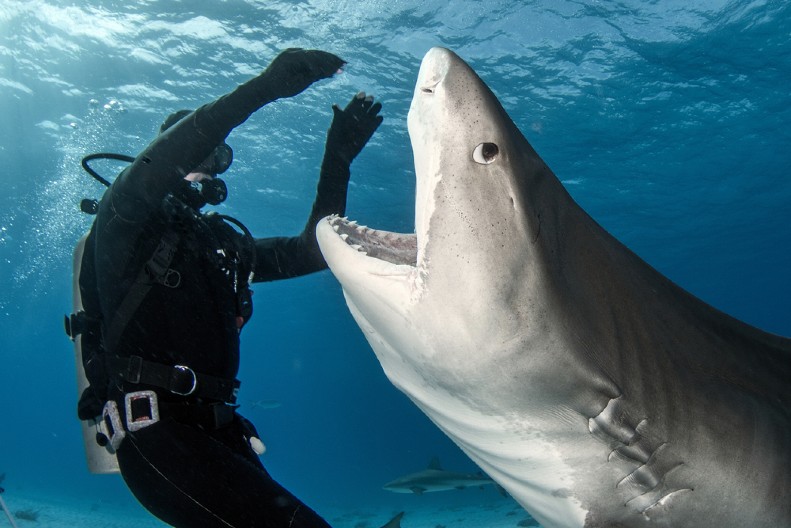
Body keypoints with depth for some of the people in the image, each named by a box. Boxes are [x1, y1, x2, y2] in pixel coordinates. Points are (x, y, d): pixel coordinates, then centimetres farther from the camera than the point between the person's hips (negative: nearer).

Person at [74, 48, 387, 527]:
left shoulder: (224, 241, 22)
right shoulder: (128, 220, 3)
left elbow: (311, 251, 16)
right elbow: (155, 165, -20)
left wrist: (338, 161, 11)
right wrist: (263, 88, -23)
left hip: (216, 427, 8)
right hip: (153, 427, -8)